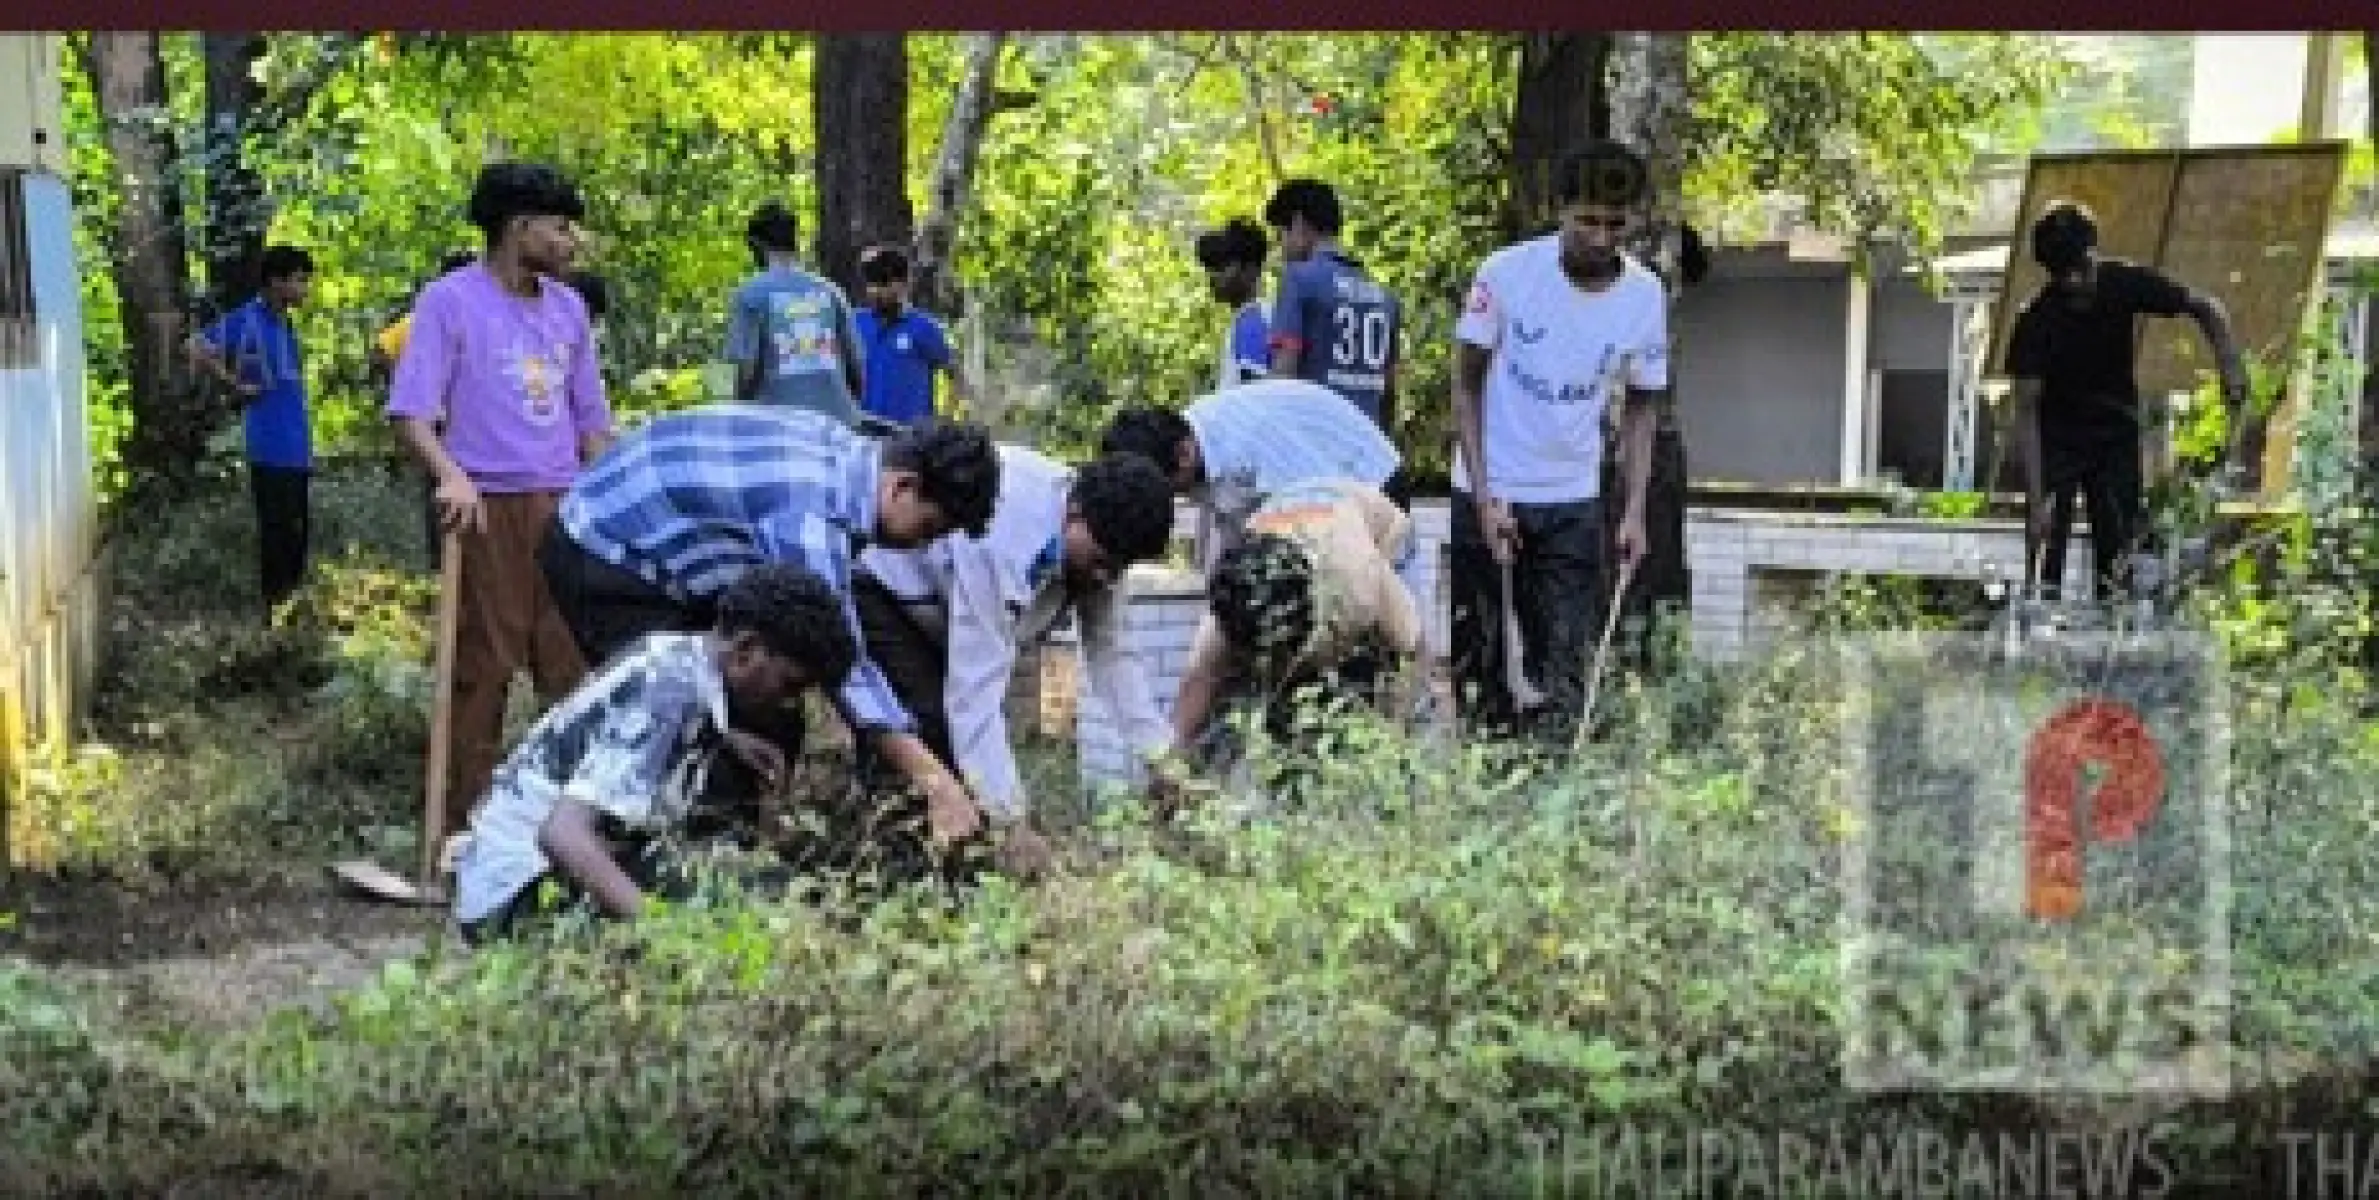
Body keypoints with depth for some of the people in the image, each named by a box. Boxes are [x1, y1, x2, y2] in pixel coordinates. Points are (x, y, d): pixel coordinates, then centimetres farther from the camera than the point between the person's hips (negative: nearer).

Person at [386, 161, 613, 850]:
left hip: (565, 506, 5)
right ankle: (465, 823, 6)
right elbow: (410, 411, -10)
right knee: (483, 665, -2)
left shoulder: (568, 307, 14)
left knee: (576, 661, 6)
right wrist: (452, 476, -27)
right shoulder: (450, 300, -4)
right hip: (489, 507, -5)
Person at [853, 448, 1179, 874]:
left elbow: (1110, 654, -7)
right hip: (872, 588, -8)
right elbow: (975, 686, -40)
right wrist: (1013, 822, -42)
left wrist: (1163, 756, -15)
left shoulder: (1100, 538, -14)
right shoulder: (1003, 537, -39)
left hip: (935, 607, 8)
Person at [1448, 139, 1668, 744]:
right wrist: (1484, 498, -11)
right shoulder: (1506, 272, -13)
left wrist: (1634, 511, -2)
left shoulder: (1647, 296, -5)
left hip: (1574, 502, 2)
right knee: (1478, 657, 3)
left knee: (1564, 661, 0)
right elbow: (1466, 385, -5)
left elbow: (1641, 406, 6)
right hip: (1486, 493, -1)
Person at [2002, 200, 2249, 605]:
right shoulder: (2035, 324, -23)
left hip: (2116, 434, 3)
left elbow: (2207, 310, -4)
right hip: (2056, 439, -3)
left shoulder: (2127, 283, -16)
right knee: (2046, 557, -10)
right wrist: (2036, 498, -31)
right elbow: (2026, 411, -24)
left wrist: (2233, 379, -19)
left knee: (2119, 550, 0)